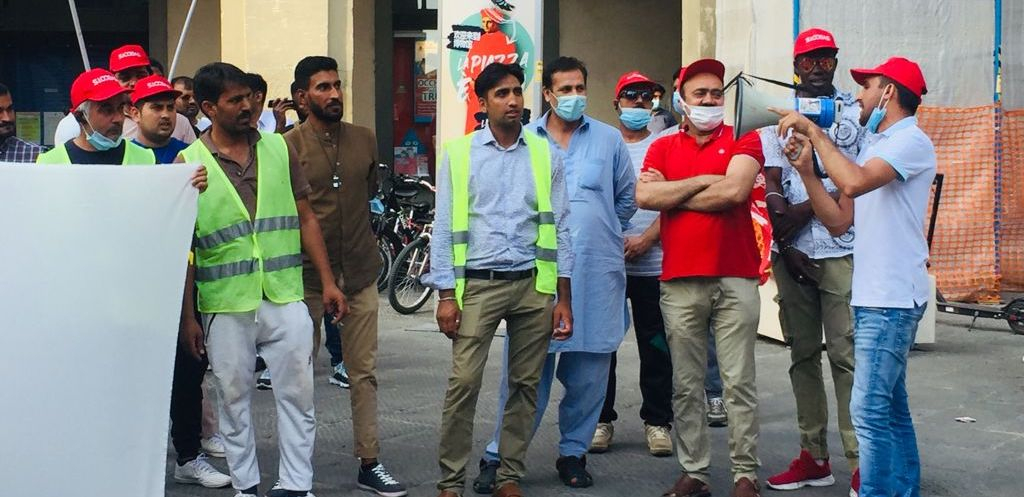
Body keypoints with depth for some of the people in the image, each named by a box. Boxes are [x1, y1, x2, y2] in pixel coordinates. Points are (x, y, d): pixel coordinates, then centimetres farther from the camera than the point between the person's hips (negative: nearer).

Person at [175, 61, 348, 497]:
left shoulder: (278, 149, 6)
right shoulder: (189, 163, -2)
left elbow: (305, 219, 10)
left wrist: (328, 282, 4)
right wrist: (187, 315, -3)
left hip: (285, 297, 2)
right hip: (226, 304, -2)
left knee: (297, 394, 2)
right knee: (234, 397, 8)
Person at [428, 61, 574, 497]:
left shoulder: (546, 155, 7)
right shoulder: (458, 154, 3)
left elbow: (560, 228, 7)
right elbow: (444, 228, 2)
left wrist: (564, 299, 3)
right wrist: (446, 295, -4)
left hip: (533, 283, 2)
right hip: (478, 283, -2)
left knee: (526, 384, 6)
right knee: (464, 383, -8)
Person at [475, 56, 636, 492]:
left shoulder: (609, 139, 9)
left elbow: (626, 199, 16)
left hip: (597, 275, 2)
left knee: (587, 375, 6)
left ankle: (573, 453, 19)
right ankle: (499, 455, 5)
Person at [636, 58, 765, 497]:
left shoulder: (743, 140, 5)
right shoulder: (663, 147, 12)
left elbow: (734, 190, -13)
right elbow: (644, 196, -4)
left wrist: (672, 196, -3)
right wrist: (702, 181, -7)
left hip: (735, 280, -2)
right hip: (679, 282, 3)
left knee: (740, 383, 0)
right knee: (686, 386, 5)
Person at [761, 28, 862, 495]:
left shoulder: (857, 110, 4)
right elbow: (772, 188, 6)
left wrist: (802, 212, -10)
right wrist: (786, 245, -4)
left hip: (841, 250, -3)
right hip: (791, 252, 3)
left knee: (846, 354, -7)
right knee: (803, 354, 7)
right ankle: (813, 457, 14)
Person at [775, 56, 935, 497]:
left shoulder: (911, 141, -10)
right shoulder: (873, 146, 18)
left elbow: (854, 182, -28)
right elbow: (839, 218, 15)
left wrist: (813, 130, -19)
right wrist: (805, 169, 4)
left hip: (892, 298, -10)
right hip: (872, 295, 10)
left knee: (869, 409, -13)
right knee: (891, 405, 14)